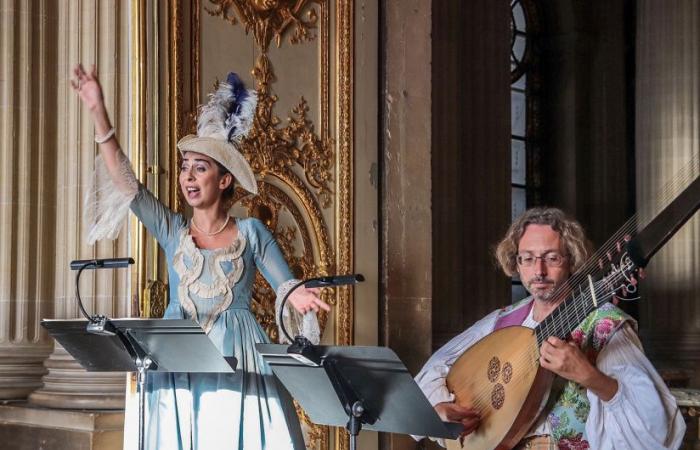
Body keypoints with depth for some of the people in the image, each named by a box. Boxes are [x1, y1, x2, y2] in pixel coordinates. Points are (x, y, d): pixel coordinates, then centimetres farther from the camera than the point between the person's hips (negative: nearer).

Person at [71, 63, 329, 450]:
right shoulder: (172, 230, 7)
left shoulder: (250, 232, 3)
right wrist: (98, 113, -7)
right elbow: (124, 182, 0)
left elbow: (285, 285, 2)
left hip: (236, 360, -2)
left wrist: (301, 297, -24)